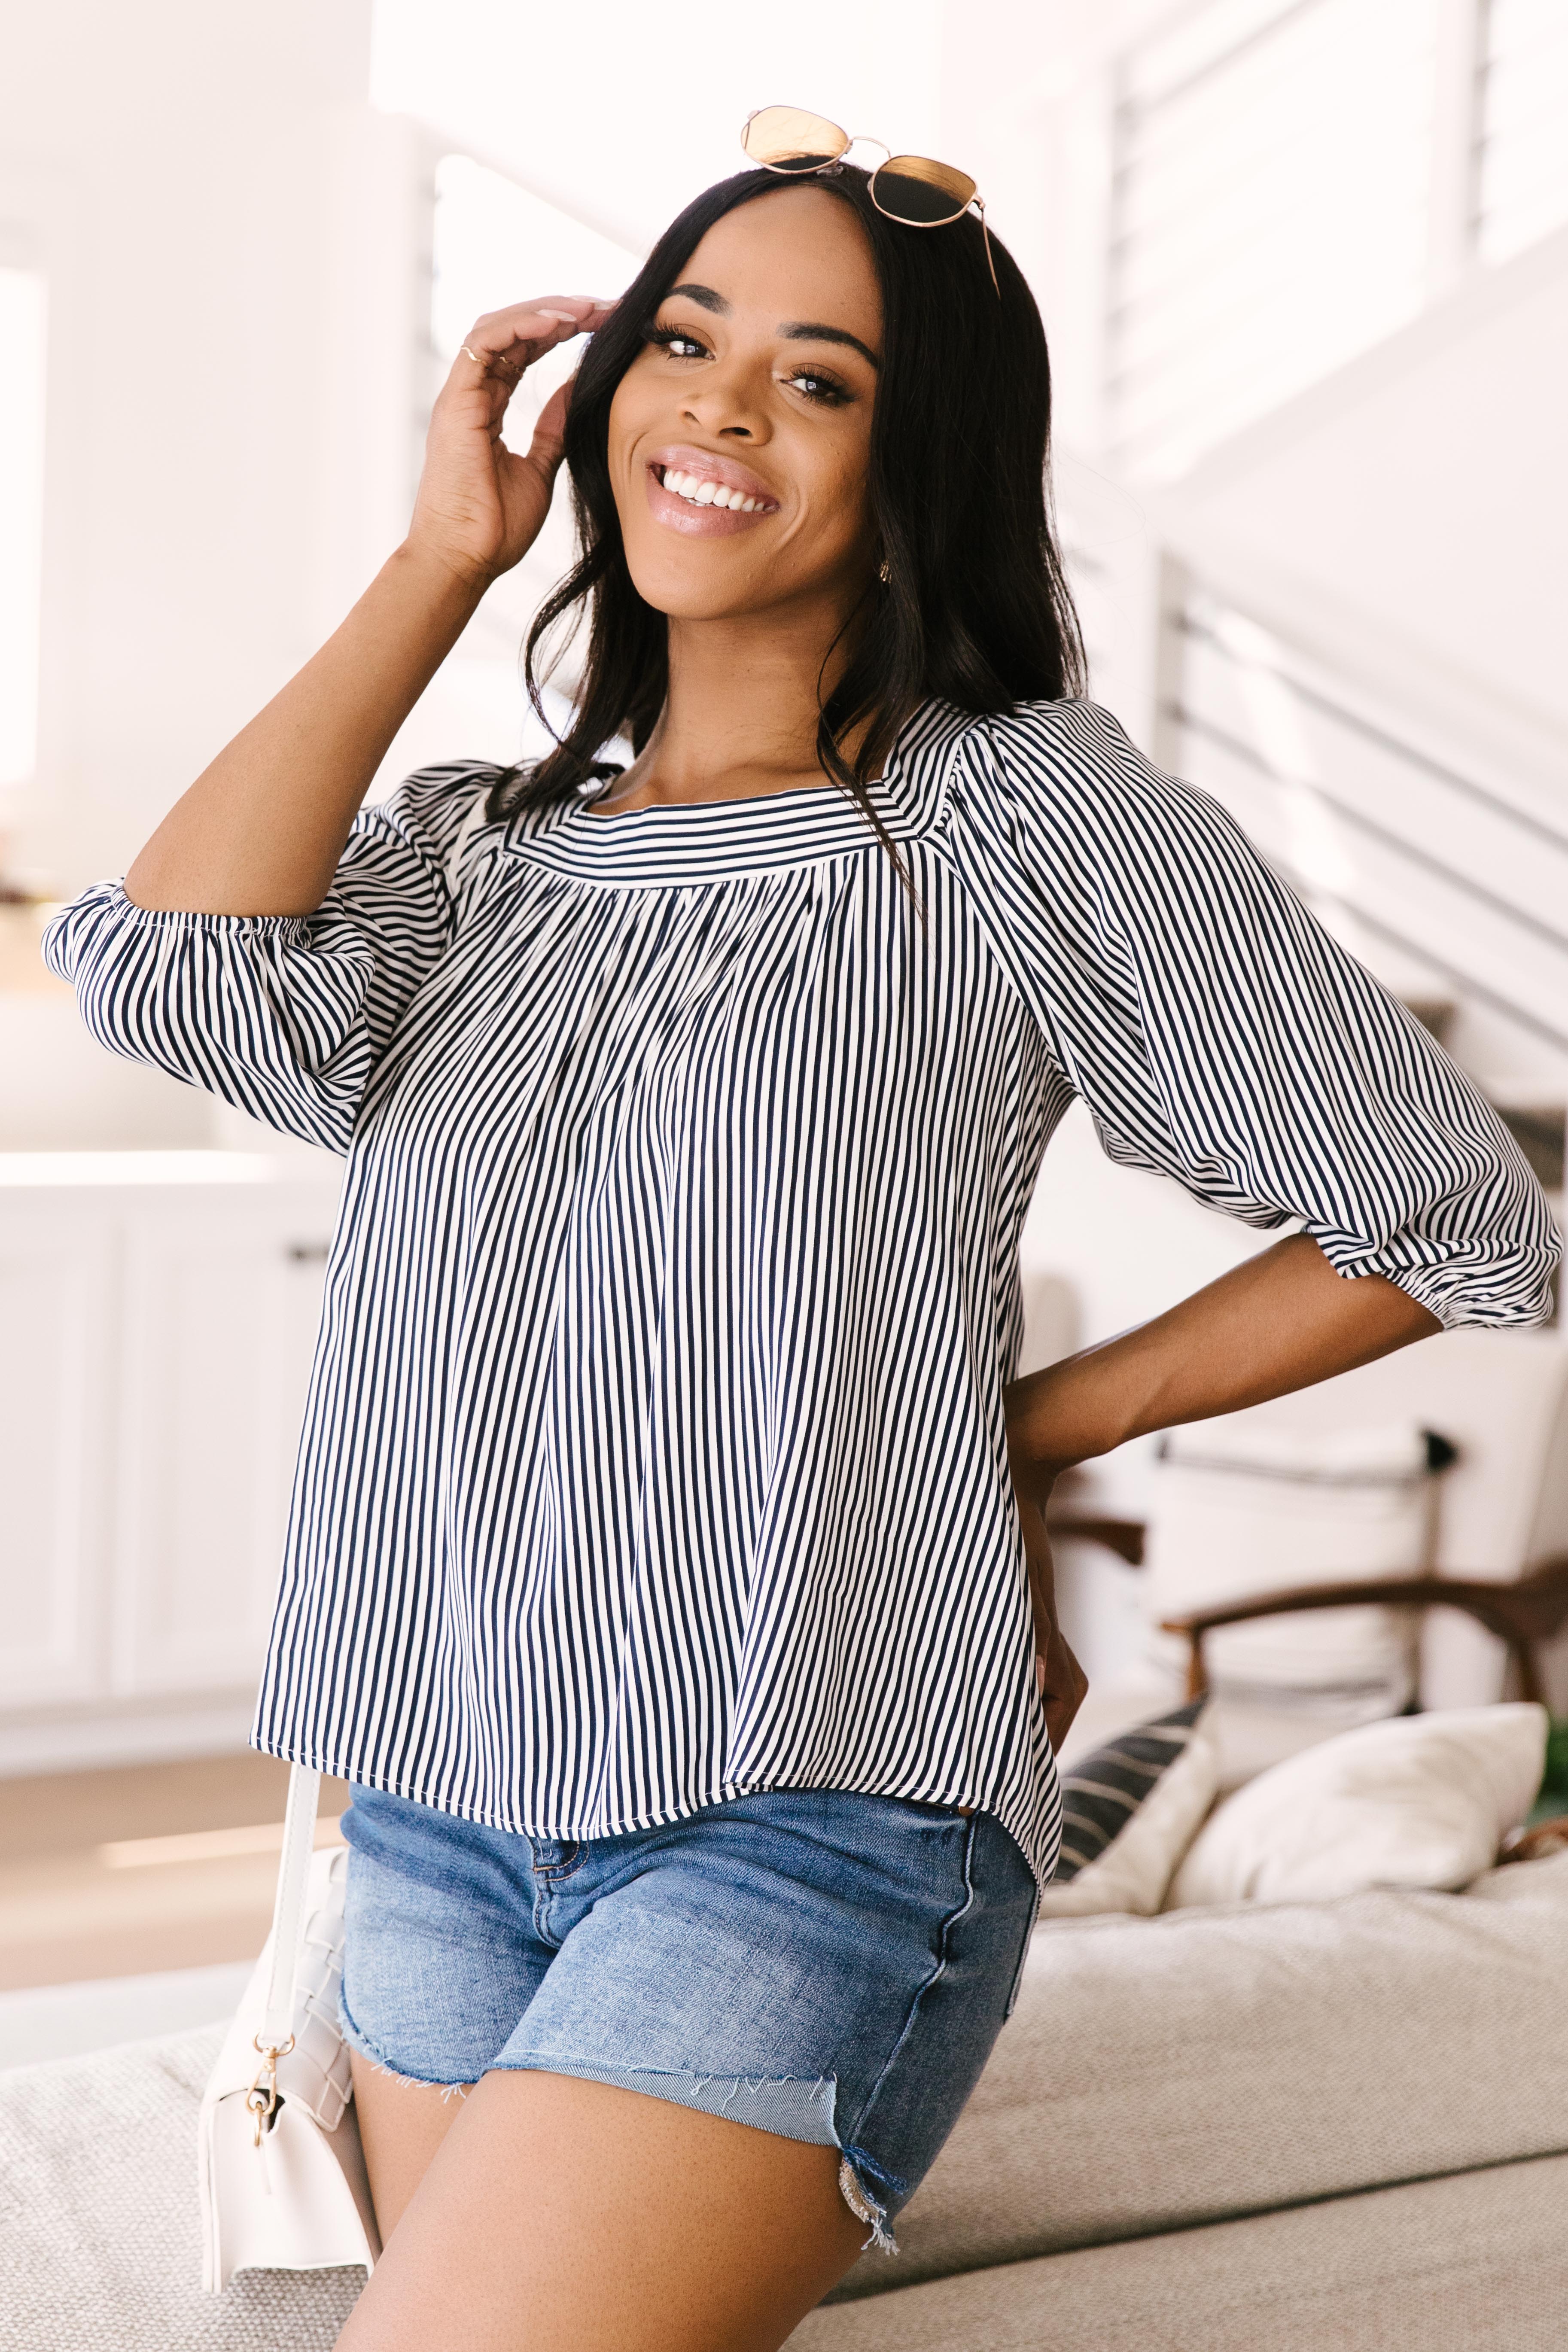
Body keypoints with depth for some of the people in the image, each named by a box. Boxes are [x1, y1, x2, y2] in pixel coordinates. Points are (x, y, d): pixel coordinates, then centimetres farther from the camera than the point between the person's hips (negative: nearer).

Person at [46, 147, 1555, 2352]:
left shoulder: (1018, 816, -3)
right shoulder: (479, 847, 11)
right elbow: (179, 967, -11)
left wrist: (1029, 1423, 4)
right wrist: (443, 558, -1)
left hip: (812, 1826, -5)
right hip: (439, 1830, 6)